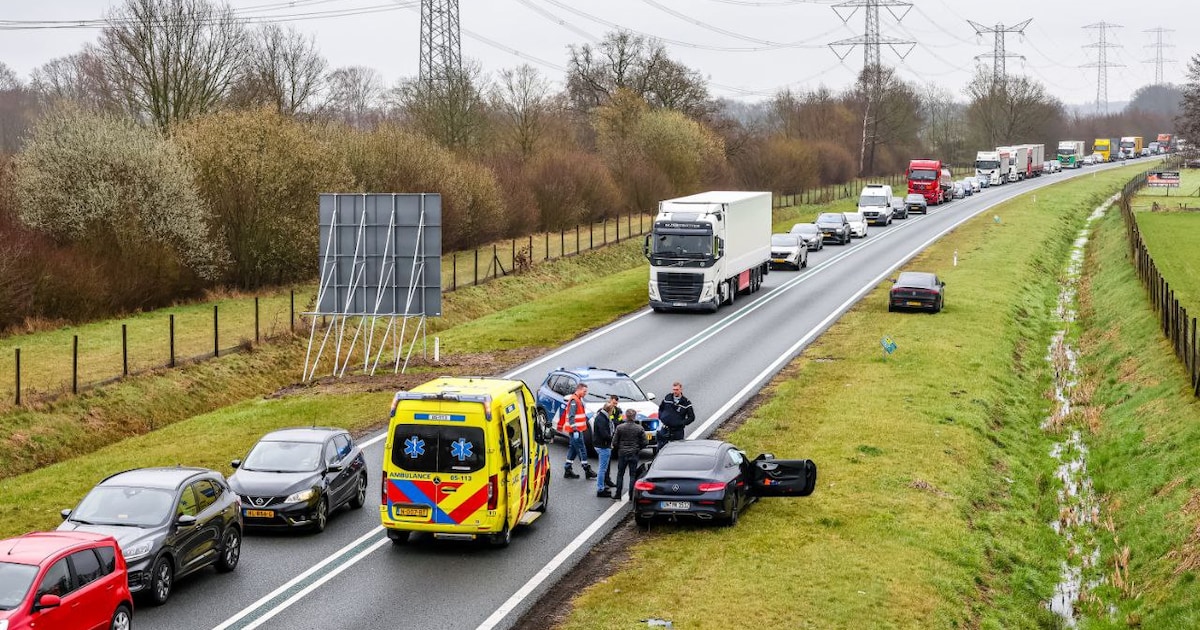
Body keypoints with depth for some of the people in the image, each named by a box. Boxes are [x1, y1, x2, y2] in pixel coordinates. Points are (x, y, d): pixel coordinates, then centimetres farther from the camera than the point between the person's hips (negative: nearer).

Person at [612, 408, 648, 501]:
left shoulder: (620, 427, -9)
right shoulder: (639, 428, -8)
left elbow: (614, 442, -5)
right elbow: (644, 443, -4)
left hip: (622, 454, 0)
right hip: (634, 454, 0)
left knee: (620, 474, 13)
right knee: (633, 475, 8)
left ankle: (618, 495, 15)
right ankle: (631, 496, 7)